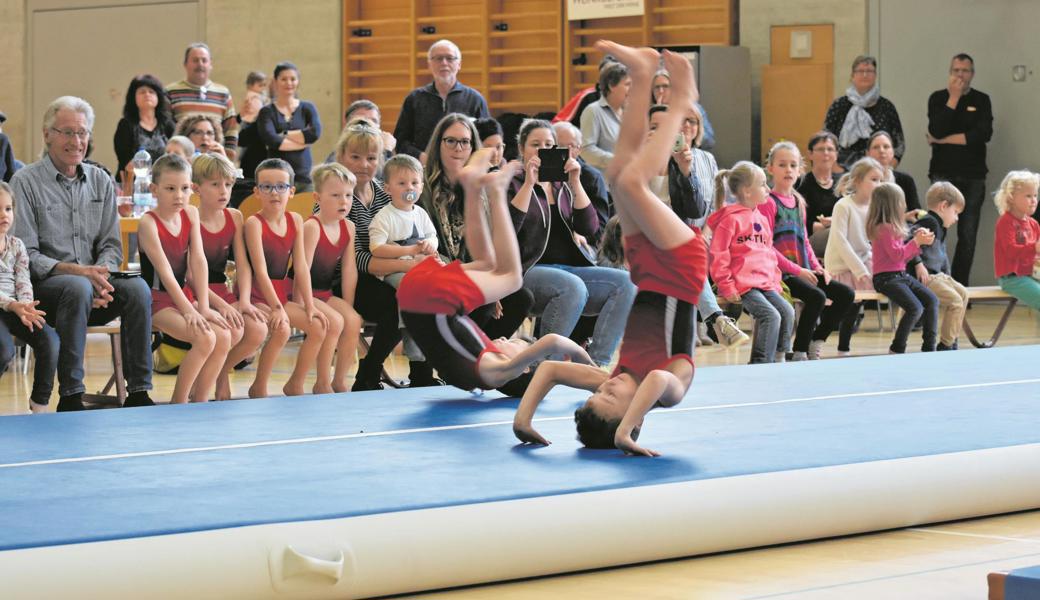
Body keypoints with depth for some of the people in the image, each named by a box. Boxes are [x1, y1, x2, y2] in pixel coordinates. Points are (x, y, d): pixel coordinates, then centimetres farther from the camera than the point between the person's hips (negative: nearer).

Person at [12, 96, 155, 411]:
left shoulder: (100, 181, 15)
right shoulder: (25, 182, -2)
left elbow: (112, 244, 12)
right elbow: (25, 255, -8)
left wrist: (101, 273, -12)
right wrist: (76, 271, -21)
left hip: (93, 282, 5)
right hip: (43, 288, -4)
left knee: (137, 287, -25)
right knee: (78, 288, -37)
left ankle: (138, 393, -24)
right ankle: (70, 395, -34)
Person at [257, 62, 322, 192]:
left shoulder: (307, 108, 11)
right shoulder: (267, 112, 5)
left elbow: (315, 133, -7)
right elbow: (271, 140, -11)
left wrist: (284, 136, -7)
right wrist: (303, 140, -7)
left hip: (304, 176, 1)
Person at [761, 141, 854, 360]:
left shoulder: (799, 202, 17)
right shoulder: (768, 202, -8)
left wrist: (818, 268, 4)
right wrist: (797, 270, -17)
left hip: (803, 271, 8)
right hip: (781, 273, -8)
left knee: (846, 294, -3)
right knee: (817, 296, -29)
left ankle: (815, 343, 7)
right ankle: (799, 353, -17)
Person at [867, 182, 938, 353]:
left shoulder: (893, 227, 16)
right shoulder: (884, 228, -14)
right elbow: (897, 255, -19)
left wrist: (919, 241, 9)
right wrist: (916, 241, -11)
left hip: (902, 275, 10)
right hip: (886, 278, -10)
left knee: (932, 300, -2)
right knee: (915, 308, -25)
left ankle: (929, 346, 0)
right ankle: (896, 349, -12)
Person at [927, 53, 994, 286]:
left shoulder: (981, 100, 7)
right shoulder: (938, 98, 4)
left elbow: (984, 134, -10)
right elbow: (937, 131, -13)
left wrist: (945, 140, -10)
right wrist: (954, 97, -13)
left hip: (973, 177, 1)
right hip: (943, 174, -1)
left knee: (968, 236, 0)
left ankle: (960, 287, 6)